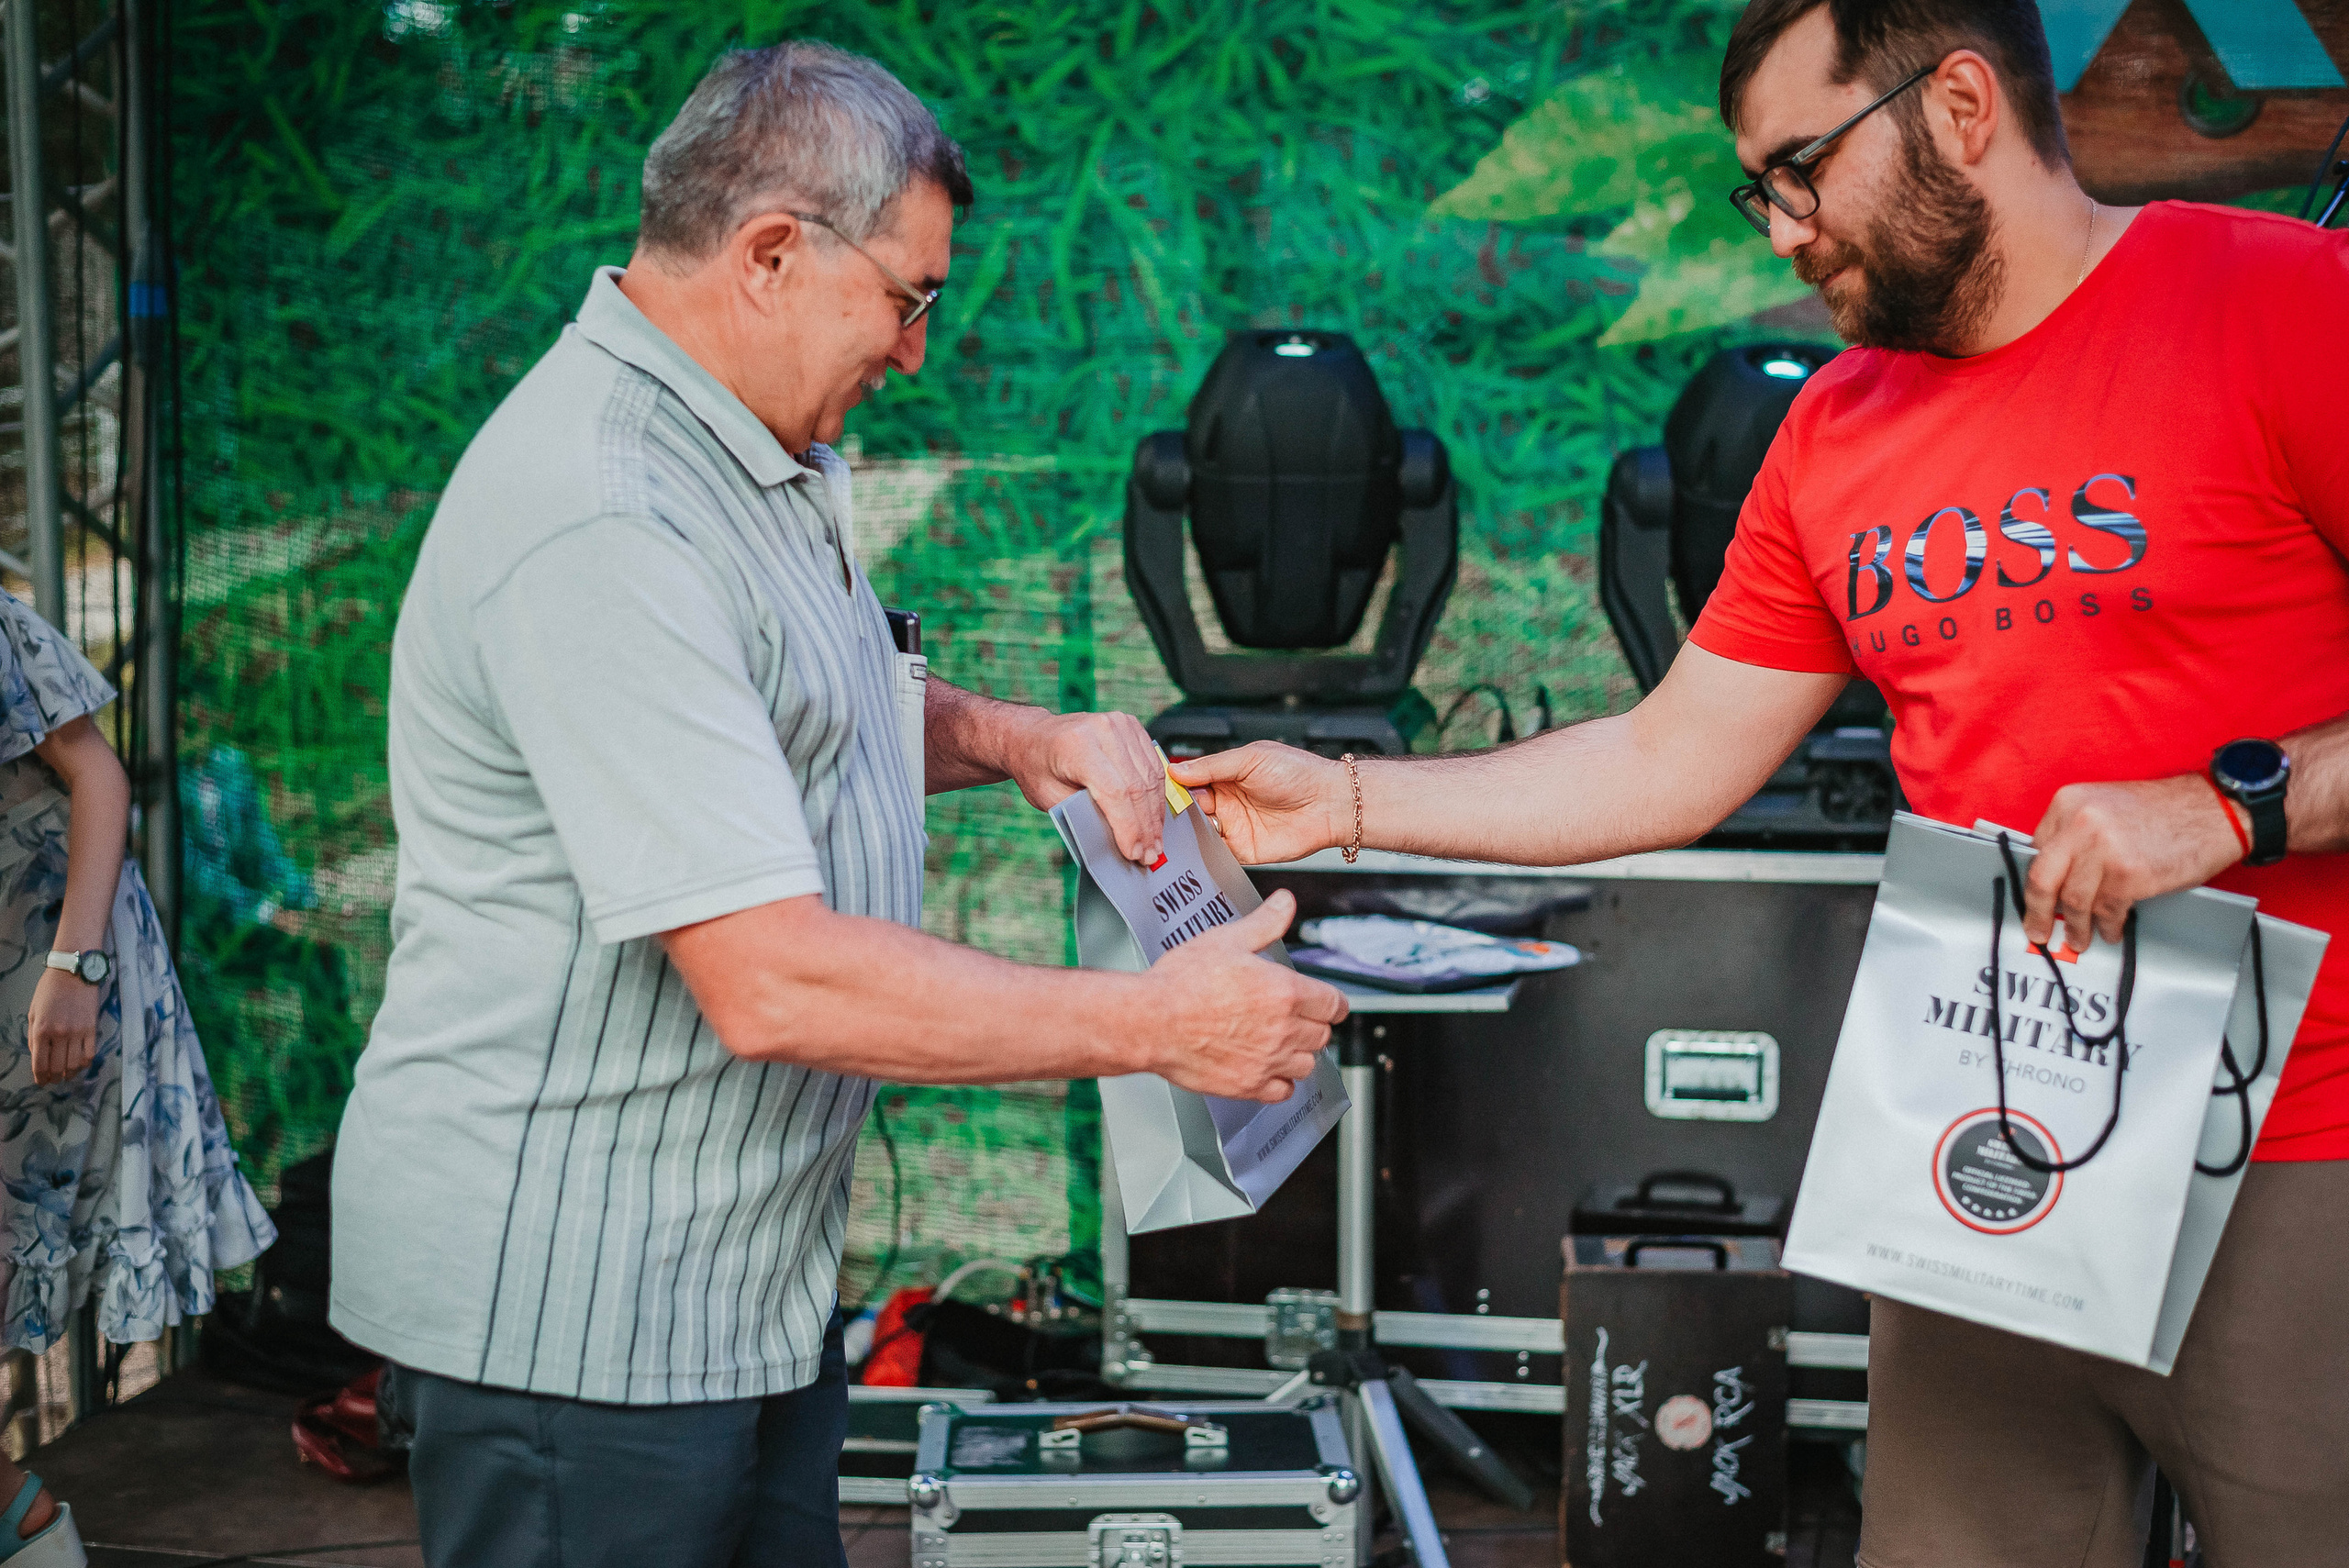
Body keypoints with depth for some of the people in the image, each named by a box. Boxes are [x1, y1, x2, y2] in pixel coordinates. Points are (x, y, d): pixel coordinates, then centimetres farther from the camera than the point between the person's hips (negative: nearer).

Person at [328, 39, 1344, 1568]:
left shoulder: (757, 455, 10)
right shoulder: (599, 526, -25)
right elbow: (775, 982, -29)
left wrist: (1011, 737, 6)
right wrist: (1156, 1023, -21)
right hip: (570, 1306, -10)